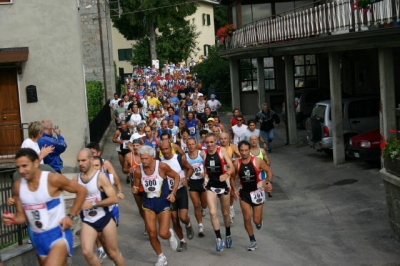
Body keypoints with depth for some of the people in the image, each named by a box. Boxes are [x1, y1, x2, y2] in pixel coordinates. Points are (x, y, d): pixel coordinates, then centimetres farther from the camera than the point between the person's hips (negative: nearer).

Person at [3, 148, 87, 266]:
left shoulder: (53, 179, -16)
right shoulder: (18, 186, 0)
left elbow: (81, 190, -7)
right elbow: (22, 215, 8)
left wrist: (71, 216, -10)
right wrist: (13, 219, -14)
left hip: (58, 233, -6)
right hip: (38, 238, 6)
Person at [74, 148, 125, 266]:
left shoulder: (100, 177, -15)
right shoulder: (76, 179, -1)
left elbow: (114, 199, -20)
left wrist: (93, 204, -24)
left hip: (105, 218, -3)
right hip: (87, 221, 3)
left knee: (113, 253, 7)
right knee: (87, 252, -15)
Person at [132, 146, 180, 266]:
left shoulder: (162, 166, -17)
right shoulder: (138, 171, -10)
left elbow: (176, 176, -3)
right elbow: (136, 187, 4)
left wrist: (173, 193, -10)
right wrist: (134, 190, -19)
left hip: (163, 202, -2)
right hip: (148, 203, 3)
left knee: (163, 234, -9)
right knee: (152, 234, 3)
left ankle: (170, 235, 30)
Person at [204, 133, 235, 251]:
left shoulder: (222, 151, -11)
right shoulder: (204, 153, -3)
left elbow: (231, 167, -16)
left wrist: (226, 174, -34)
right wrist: (205, 179, 1)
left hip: (223, 184, -1)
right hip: (211, 185, 1)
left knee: (225, 213, 13)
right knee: (212, 212, -15)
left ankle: (228, 236, 34)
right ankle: (218, 238, -7)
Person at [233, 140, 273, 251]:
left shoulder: (257, 161, -14)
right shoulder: (236, 164, -8)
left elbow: (269, 171, -2)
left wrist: (269, 182, -19)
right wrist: (234, 189, -3)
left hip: (257, 192, -2)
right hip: (244, 193, 2)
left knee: (257, 220, 1)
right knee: (247, 219, -3)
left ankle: (259, 221, 40)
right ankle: (253, 241, 15)